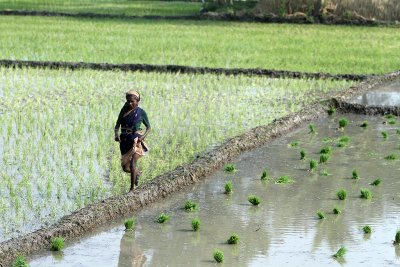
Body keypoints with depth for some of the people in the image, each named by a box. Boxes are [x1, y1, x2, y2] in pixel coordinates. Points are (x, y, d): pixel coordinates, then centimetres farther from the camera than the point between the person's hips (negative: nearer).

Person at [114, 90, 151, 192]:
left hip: (136, 141, -4)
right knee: (125, 167, 7)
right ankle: (137, 172, 40)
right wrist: (116, 134, -13)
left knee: (132, 164, -18)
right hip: (125, 141, 4)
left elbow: (148, 127, 6)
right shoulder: (124, 110, 5)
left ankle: (132, 188, -6)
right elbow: (117, 125, 7)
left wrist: (144, 136, -13)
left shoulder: (141, 112, -2)